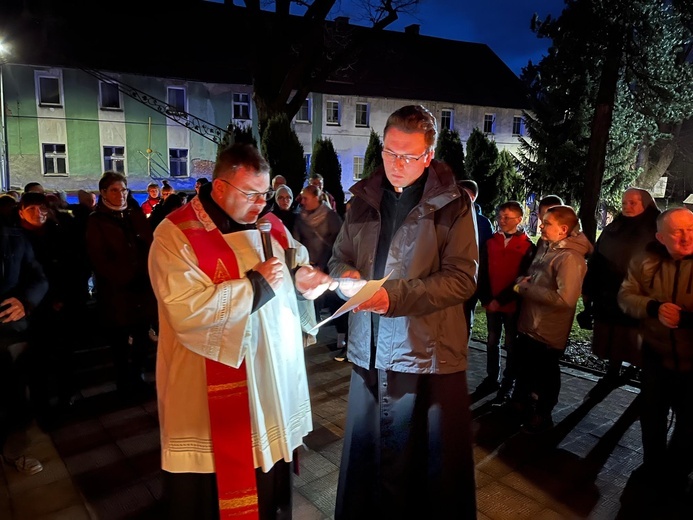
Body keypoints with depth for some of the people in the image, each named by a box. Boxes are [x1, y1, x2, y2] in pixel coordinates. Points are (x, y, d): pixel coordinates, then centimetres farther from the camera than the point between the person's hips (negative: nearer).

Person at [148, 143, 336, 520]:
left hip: (274, 386, 6)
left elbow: (298, 263, 20)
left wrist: (302, 279, -5)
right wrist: (255, 284, -21)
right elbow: (186, 311, -28)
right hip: (209, 400, -6)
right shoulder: (176, 235, -15)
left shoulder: (271, 227, 6)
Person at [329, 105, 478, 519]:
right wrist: (345, 275, -10)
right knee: (367, 455, 19)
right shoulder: (366, 198, 8)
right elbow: (339, 256, 14)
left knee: (433, 463, 10)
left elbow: (463, 277, -13)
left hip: (429, 353, -4)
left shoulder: (453, 204, -6)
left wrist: (395, 296, -23)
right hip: (370, 349, 5)